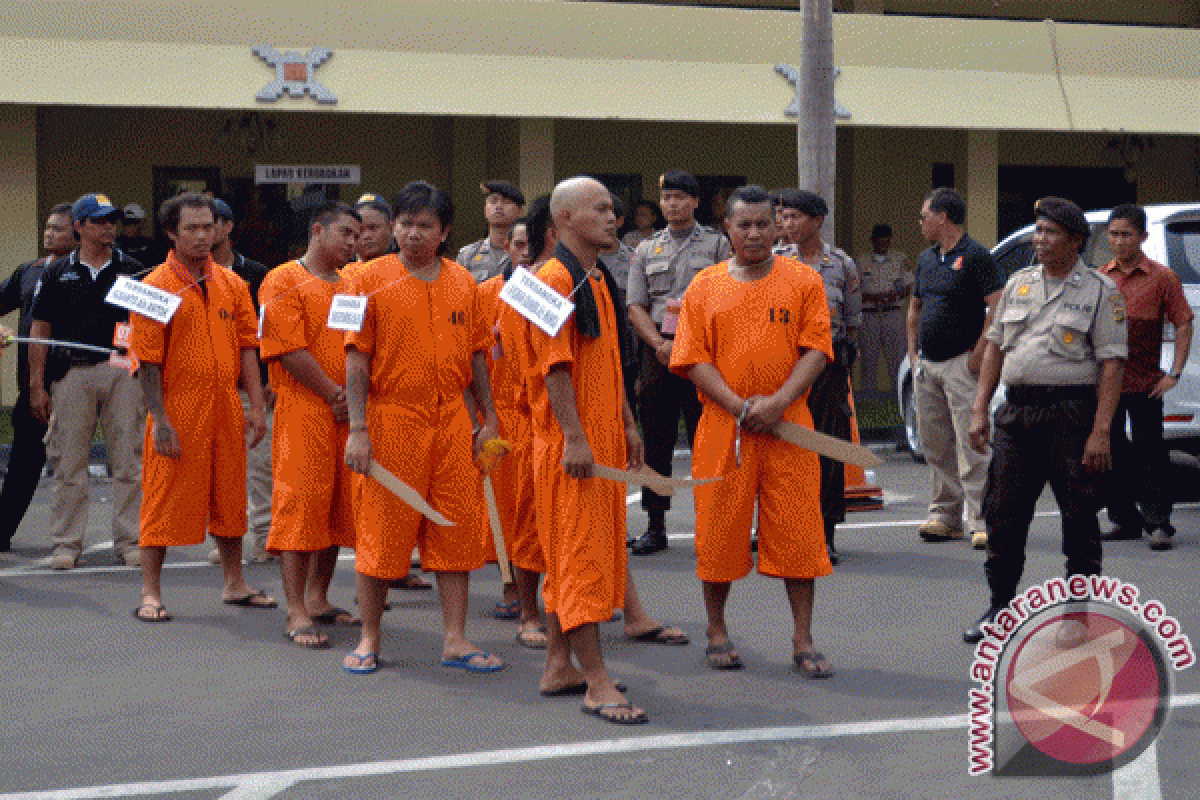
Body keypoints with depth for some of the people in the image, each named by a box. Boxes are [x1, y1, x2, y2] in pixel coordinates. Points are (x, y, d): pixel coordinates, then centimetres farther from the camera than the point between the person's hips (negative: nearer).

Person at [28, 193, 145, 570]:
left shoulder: (133, 271, 10)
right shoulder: (58, 273, 10)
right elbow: (40, 330, 9)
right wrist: (36, 385, 2)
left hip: (123, 372, 0)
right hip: (73, 373, 0)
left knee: (128, 461, 0)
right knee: (71, 463, 2)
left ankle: (128, 541, 6)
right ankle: (66, 543, 9)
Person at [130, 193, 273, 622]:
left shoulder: (232, 284, 9)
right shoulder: (156, 286, -7)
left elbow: (247, 347, 10)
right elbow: (148, 359, -10)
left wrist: (256, 406, 3)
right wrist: (160, 419, -15)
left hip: (225, 408, 5)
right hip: (178, 410, -5)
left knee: (228, 497, 13)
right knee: (165, 501, -1)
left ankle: (234, 583, 26)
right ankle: (150, 593, 7)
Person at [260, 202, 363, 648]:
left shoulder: (350, 286, 18)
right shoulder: (285, 281, -4)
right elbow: (290, 349, -12)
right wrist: (333, 393, -12)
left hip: (348, 412, 7)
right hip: (304, 410, -7)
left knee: (338, 505, 10)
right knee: (300, 504, -8)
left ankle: (319, 599, 21)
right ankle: (296, 614, -9)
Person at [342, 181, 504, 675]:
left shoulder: (462, 283, 8)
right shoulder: (372, 281, -3)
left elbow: (476, 355, 14)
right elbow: (356, 359, -5)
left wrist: (489, 419, 10)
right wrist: (357, 429, -11)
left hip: (452, 423, 4)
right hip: (390, 421, -3)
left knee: (457, 530, 5)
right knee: (380, 532, 2)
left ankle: (455, 640, 13)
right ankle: (369, 640, 15)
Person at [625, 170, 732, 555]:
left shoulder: (717, 244, 7)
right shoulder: (646, 249, 15)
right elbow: (635, 306, 9)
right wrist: (660, 343, -8)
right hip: (656, 353, 3)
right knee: (656, 442, 4)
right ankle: (655, 526, 11)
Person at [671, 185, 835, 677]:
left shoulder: (803, 281, 5)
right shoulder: (704, 287, 6)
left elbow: (815, 351, -3)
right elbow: (694, 359, 0)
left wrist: (777, 404, -16)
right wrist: (739, 406, -13)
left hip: (788, 428, 0)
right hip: (723, 429, 1)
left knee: (797, 532, -1)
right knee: (719, 530, 5)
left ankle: (803, 641, 8)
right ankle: (717, 632, 21)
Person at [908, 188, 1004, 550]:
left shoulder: (975, 256, -8)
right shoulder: (927, 259, 16)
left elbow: (998, 308, -13)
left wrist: (978, 353, -16)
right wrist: (913, 351, 15)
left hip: (961, 363, -8)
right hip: (927, 365, 8)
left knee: (971, 445, -10)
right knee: (935, 445, 9)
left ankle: (982, 521, -9)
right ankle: (945, 514, 17)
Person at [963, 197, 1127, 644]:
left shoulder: (1100, 291, -2)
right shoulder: (1018, 285, 13)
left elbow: (1112, 363, -8)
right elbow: (995, 346, 16)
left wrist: (1101, 430, -16)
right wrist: (979, 410, 7)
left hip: (1072, 413, -5)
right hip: (1017, 411, 5)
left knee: (1080, 519, 2)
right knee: (1003, 514, 7)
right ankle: (1000, 608, 19)